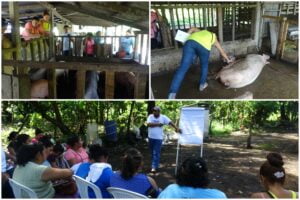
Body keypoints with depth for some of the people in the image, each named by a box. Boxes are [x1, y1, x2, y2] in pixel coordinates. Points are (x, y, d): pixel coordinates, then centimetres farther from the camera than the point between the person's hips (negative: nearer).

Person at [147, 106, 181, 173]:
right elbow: (148, 124, -18)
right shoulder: (150, 116, -3)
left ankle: (154, 167, -6)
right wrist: (158, 124, -19)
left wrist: (176, 128, -25)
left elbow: (170, 122, -13)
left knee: (156, 153, -8)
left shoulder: (163, 117, -6)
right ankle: (155, 164, 37)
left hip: (158, 138, -3)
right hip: (151, 137, 3)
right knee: (152, 152, 17)